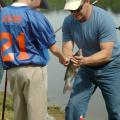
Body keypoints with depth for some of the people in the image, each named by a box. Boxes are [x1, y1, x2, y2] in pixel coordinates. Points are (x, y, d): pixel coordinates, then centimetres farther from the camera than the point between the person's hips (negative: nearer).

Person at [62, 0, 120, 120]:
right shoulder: (68, 22, -10)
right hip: (86, 68, 4)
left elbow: (106, 53, -28)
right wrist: (67, 57, -35)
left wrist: (85, 60, -45)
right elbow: (67, 48, -11)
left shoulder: (104, 19, -25)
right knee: (74, 106, -6)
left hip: (110, 66, -4)